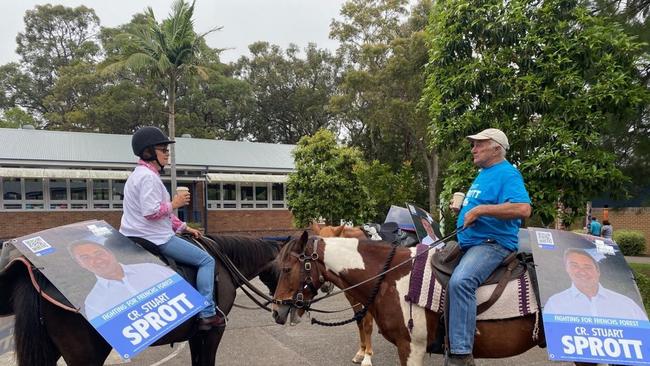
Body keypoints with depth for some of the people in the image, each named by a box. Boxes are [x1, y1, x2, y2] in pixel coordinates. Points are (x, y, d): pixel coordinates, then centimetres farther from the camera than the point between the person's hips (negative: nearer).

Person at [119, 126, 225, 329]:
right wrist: (174, 203, -13)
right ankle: (207, 313, -9)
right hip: (155, 239, -11)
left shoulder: (141, 174, 16)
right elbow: (151, 212, -29)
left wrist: (184, 227, 17)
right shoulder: (148, 176, -18)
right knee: (206, 260, -7)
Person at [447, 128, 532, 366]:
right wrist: (464, 206, 13)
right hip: (469, 243, 11)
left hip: (492, 243, -11)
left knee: (460, 281, -35)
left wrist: (480, 210, -23)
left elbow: (523, 208, -26)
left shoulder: (507, 174, -10)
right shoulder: (482, 174, 20)